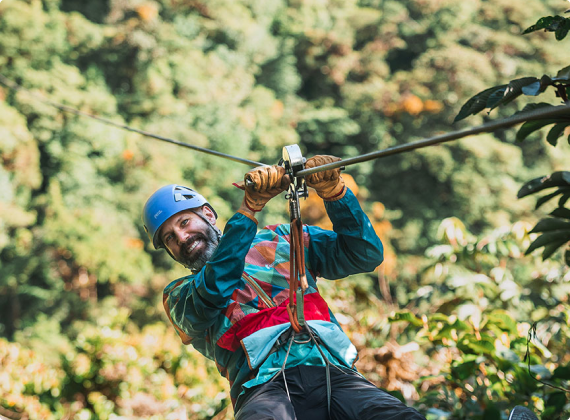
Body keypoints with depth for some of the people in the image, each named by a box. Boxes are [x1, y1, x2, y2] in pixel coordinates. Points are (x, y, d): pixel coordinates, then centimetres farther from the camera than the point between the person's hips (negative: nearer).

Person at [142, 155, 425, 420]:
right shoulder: (179, 295, 21)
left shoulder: (277, 239, 29)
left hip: (333, 372, 2)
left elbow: (365, 255, 22)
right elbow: (214, 291, -5)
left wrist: (333, 191, 7)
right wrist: (248, 209, -10)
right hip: (263, 387, -2)